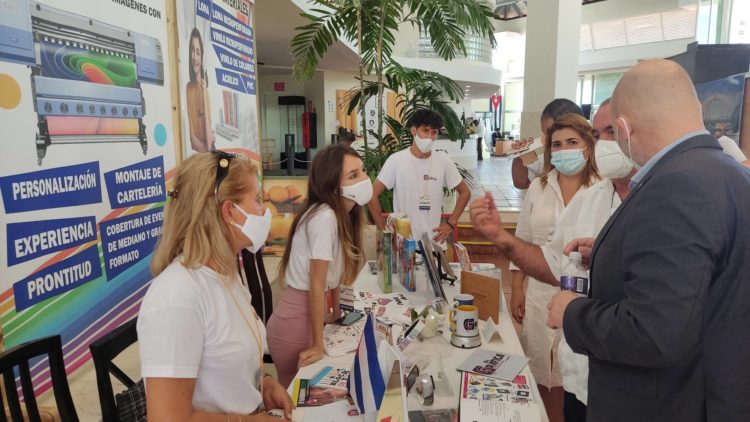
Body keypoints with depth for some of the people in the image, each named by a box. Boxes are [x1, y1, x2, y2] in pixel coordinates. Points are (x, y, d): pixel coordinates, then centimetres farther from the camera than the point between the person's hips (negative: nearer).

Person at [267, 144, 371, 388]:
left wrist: (336, 312, 19)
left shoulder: (343, 214, 3)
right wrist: (318, 345, -18)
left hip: (313, 314, 8)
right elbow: (316, 285, -22)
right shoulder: (324, 217, -24)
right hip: (297, 323, -8)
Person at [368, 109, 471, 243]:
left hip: (434, 240, 3)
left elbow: (465, 192, 8)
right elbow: (372, 195, -9)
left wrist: (451, 223, 1)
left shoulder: (443, 160, -2)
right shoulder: (396, 160, -10)